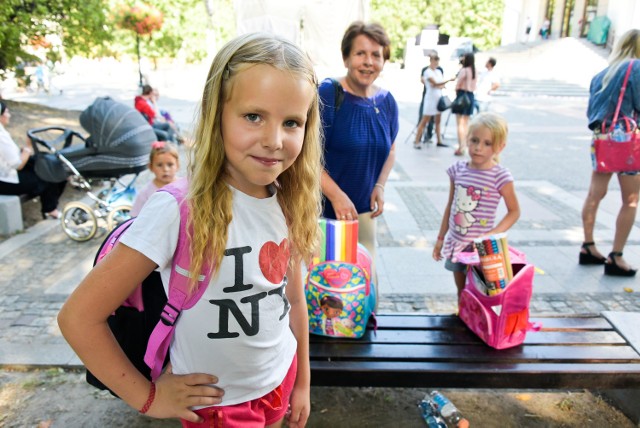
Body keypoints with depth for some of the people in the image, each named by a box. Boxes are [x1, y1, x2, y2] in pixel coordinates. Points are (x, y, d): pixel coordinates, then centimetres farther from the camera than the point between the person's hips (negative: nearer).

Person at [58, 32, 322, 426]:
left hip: (280, 382, 5)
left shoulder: (290, 205, -10)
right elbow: (78, 317, -21)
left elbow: (295, 299, 2)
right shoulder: (179, 210, -27)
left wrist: (302, 383, 11)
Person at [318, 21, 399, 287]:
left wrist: (380, 186, 0)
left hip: (363, 211, 5)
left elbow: (390, 150, 17)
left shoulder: (386, 102, 4)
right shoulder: (327, 94, -14)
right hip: (320, 210, -5)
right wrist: (336, 195, -23)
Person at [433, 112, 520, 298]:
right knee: (461, 292, 18)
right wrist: (441, 238, 13)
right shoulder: (458, 169, -1)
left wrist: (492, 234, -18)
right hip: (455, 242, 5)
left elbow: (514, 211, -6)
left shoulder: (500, 176, -14)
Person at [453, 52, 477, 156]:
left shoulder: (464, 70, -12)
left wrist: (457, 92, 7)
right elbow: (474, 87, 13)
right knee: (466, 123, 13)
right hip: (471, 96, 7)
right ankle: (465, 145, 16)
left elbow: (457, 85, -8)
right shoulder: (474, 71, 10)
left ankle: (461, 147, -9)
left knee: (460, 123, -5)